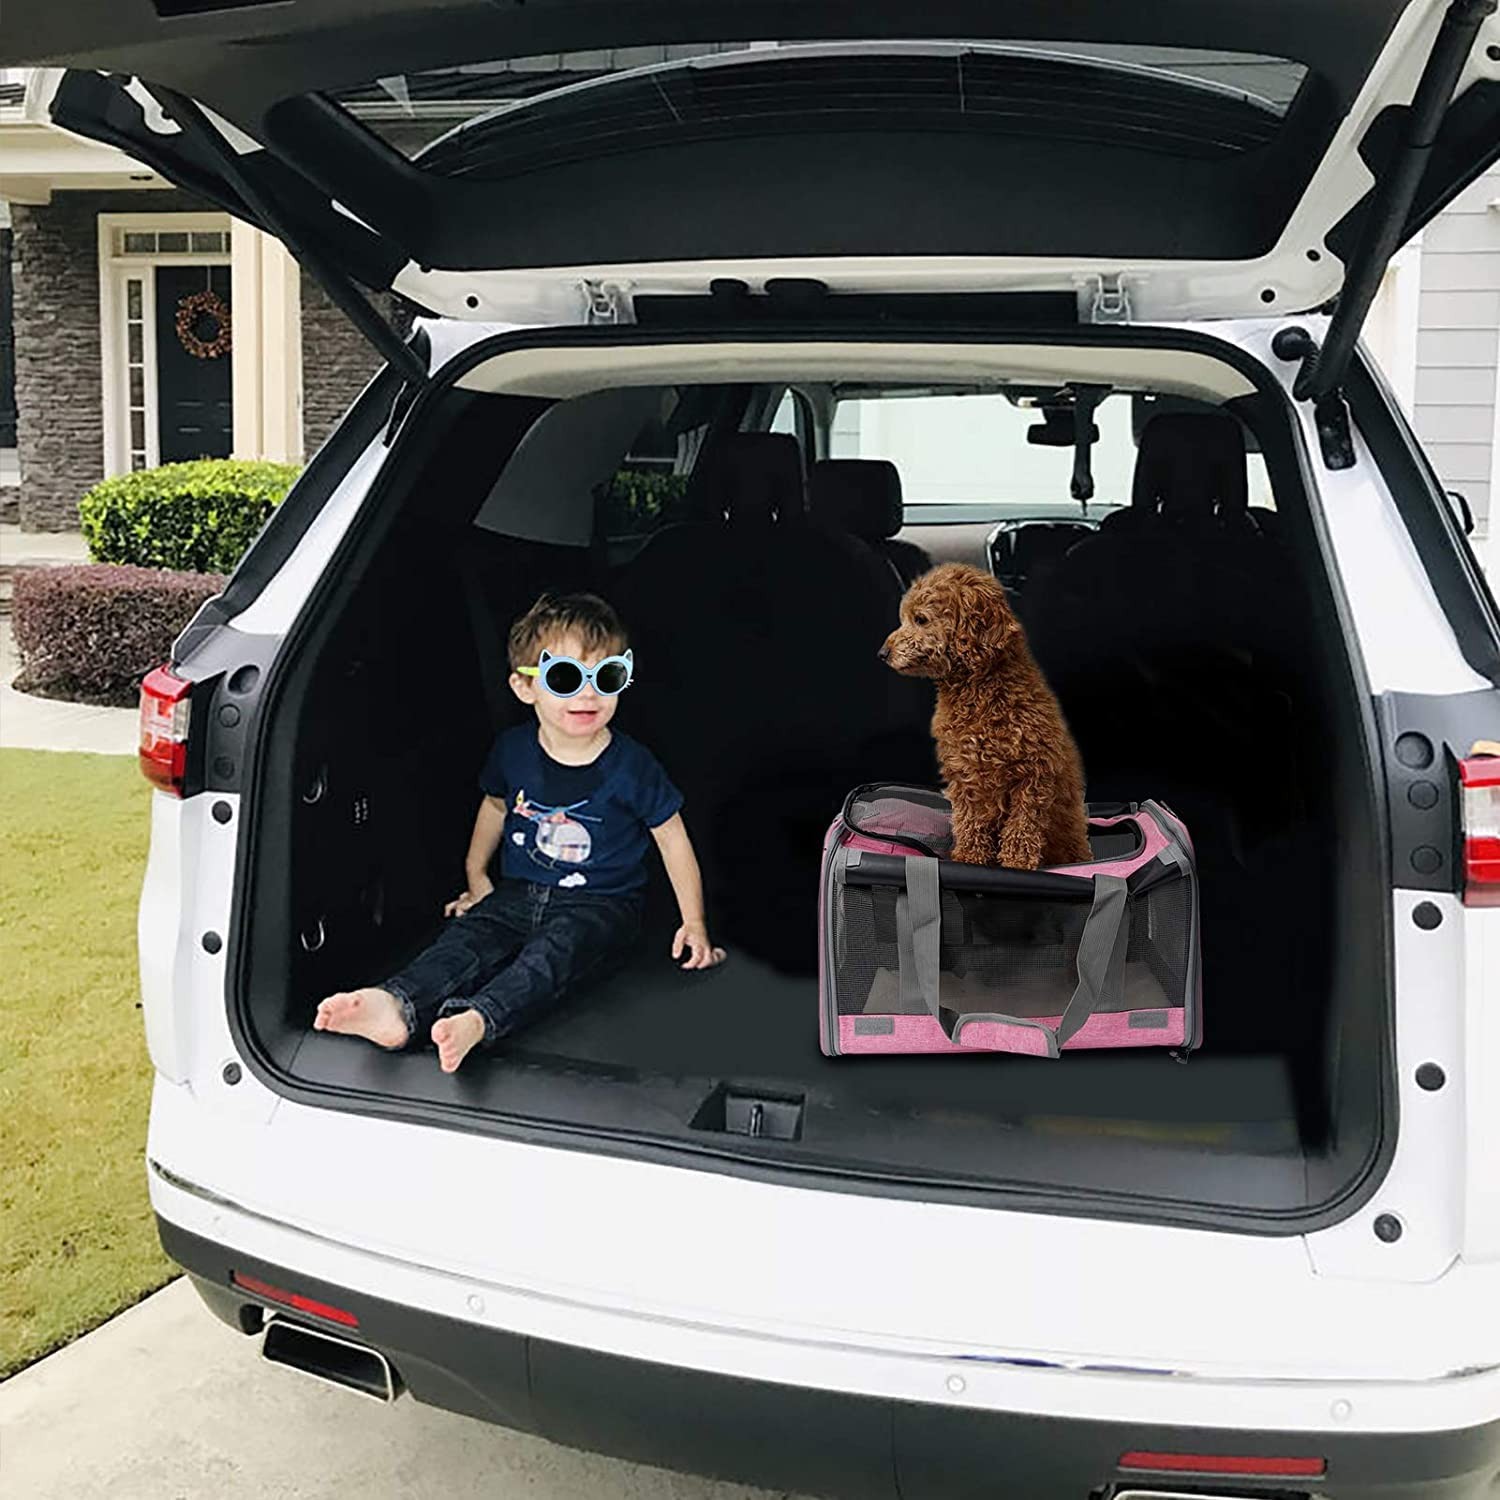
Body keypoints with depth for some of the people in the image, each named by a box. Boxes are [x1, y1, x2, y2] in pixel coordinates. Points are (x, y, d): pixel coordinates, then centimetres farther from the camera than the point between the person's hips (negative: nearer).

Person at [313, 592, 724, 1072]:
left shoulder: (631, 766, -9)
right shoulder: (513, 749, 1)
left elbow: (672, 836, 0)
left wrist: (694, 922, -1)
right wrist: (476, 878, 25)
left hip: (600, 905, -3)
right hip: (518, 892, 4)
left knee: (553, 951, -35)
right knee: (467, 936, -26)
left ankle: (477, 1021, -60)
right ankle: (398, 1005, -53)